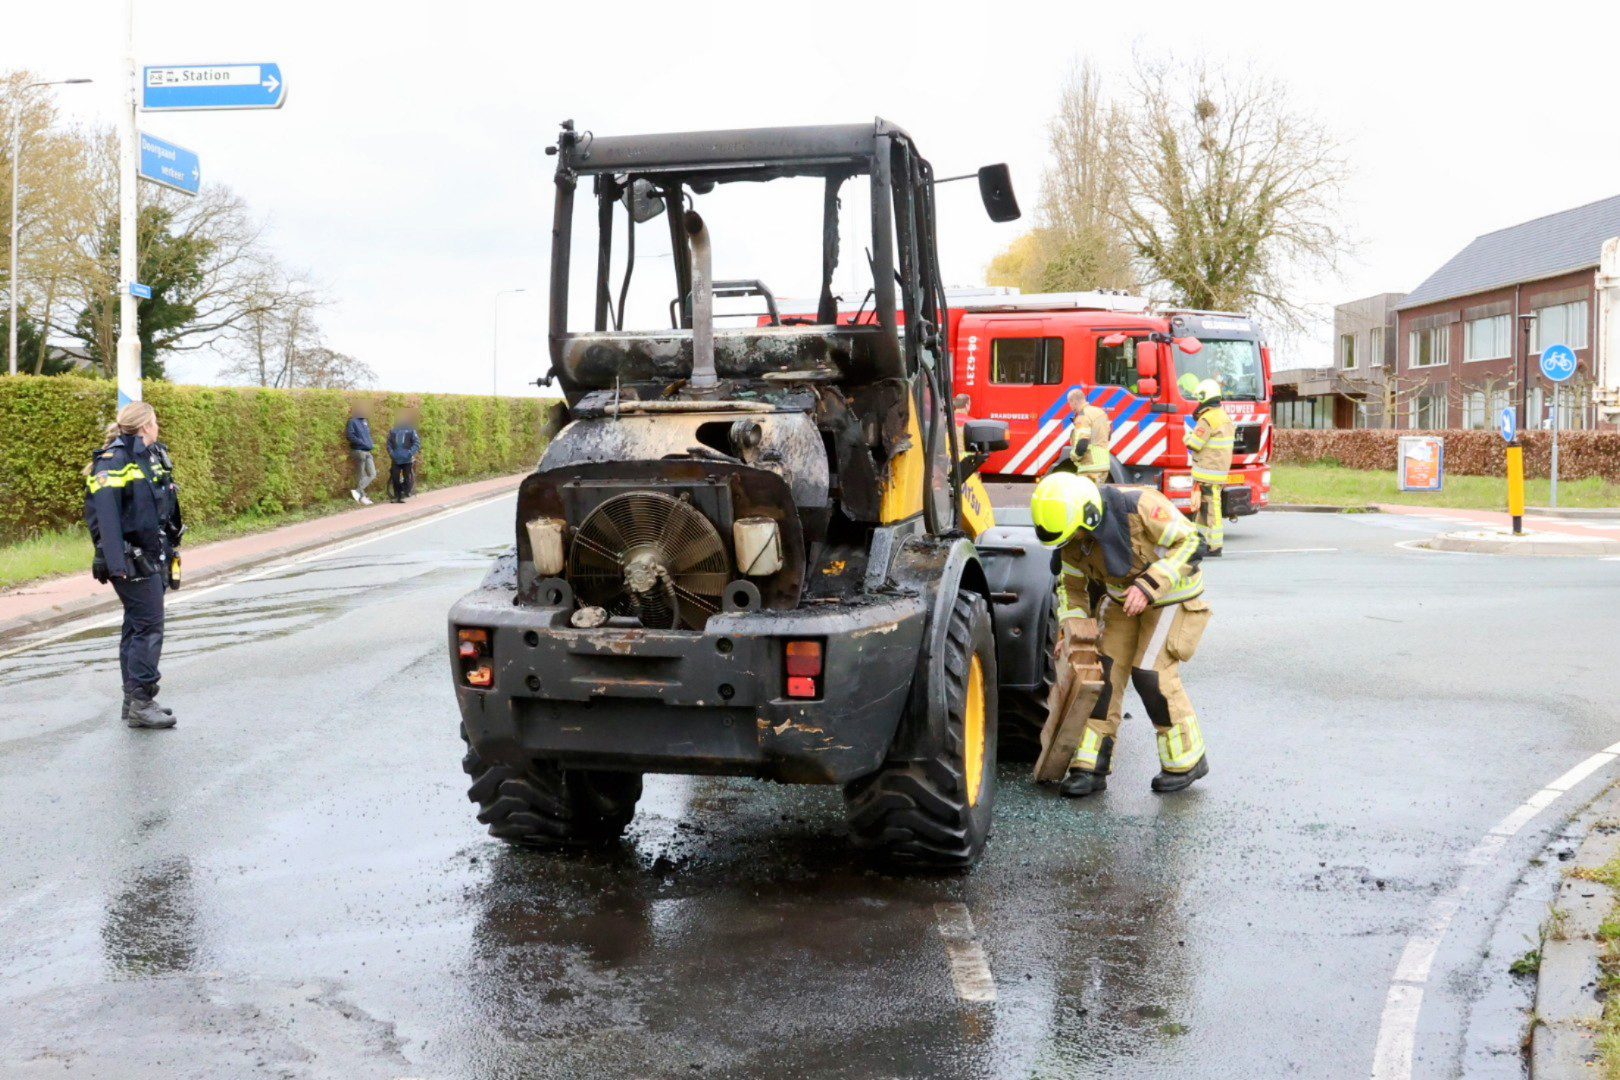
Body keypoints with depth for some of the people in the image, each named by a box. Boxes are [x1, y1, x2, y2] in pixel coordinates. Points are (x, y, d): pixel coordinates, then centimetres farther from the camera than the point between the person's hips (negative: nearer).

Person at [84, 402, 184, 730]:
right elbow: (105, 515, -20)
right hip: (133, 561, -9)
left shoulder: (152, 457, 13)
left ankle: (134, 700, 19)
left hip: (154, 558, 9)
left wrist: (169, 551, 19)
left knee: (137, 628, 12)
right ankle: (140, 703, -5)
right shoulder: (113, 461, -13)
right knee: (148, 628, -9)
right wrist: (116, 563, -27)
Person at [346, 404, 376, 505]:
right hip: (358, 451, -7)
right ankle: (362, 497, 0)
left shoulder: (365, 421, 13)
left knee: (372, 474, 3)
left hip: (367, 452, 7)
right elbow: (351, 436, -18)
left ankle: (357, 490, 4)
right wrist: (363, 443, -18)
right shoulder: (352, 421, -9)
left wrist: (370, 445, 10)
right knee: (361, 475, -4)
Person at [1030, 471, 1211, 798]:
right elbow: (1071, 585, 5)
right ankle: (1091, 768, 0)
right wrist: (1073, 622, -12)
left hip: (1171, 596, -6)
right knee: (1105, 671, -5)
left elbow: (1189, 542, -26)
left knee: (1151, 674, -15)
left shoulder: (1140, 506, -32)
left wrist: (1149, 585, -34)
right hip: (1123, 599, 6)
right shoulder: (1073, 539, -11)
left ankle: (1186, 761, 4)